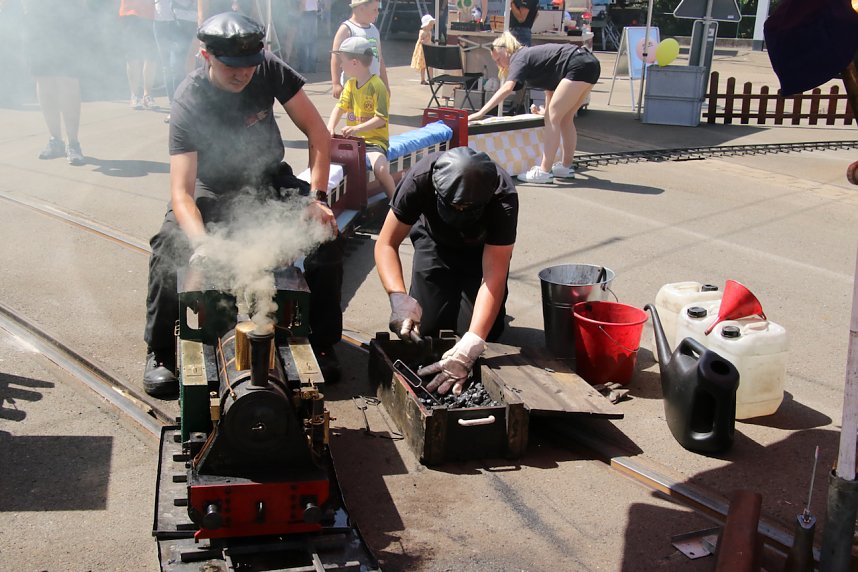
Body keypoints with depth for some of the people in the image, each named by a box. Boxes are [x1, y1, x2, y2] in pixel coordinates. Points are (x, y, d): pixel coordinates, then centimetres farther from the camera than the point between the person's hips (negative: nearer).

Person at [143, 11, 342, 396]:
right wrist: (201, 244, -50)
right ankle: (159, 353, -6)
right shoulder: (188, 102, -25)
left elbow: (317, 133, -13)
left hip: (270, 180, 2)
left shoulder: (269, 69, -19)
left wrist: (316, 199, -24)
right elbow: (182, 192, -32)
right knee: (169, 247, -28)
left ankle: (322, 344, -7)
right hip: (214, 191, -2)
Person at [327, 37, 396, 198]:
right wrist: (330, 128, -14)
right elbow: (339, 108, 4)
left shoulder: (377, 86, -14)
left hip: (374, 141, -7)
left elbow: (381, 119, -20)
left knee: (381, 169, -32)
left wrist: (357, 128, -31)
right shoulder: (350, 84, 8)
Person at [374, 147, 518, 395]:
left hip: (484, 248, -1)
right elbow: (387, 243, -29)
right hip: (435, 241, 1)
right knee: (426, 328, -9)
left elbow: (494, 279, -43)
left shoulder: (503, 200, -41)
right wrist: (399, 298, -47)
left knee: (489, 332, -12)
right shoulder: (420, 179, -38)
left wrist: (468, 348, -53)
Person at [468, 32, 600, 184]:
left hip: (579, 66, -10)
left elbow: (507, 88, -21)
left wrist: (480, 113, -24)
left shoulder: (519, 58, -5)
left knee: (553, 118, -8)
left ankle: (544, 172, -11)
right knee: (565, 118, 17)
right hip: (591, 64, 10)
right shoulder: (529, 55, 21)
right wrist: (548, 110, 22)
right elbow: (550, 84, 27)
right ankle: (566, 166, 24)